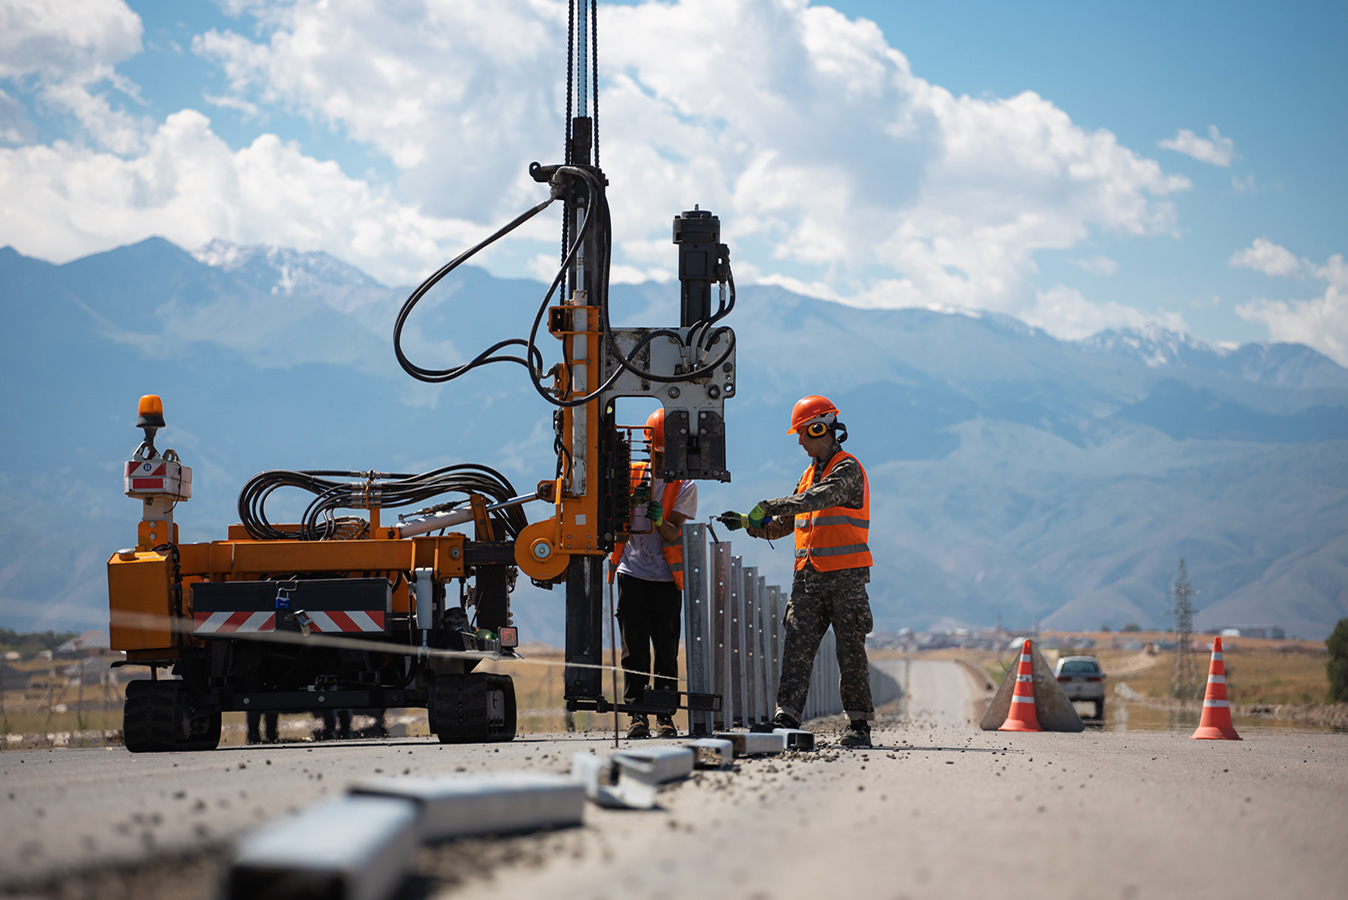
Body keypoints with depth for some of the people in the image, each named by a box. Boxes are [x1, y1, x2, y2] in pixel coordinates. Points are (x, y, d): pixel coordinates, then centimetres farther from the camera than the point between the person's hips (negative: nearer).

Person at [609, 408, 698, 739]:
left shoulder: (685, 487, 3)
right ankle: (637, 713, 0)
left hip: (666, 577, -1)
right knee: (634, 647, -2)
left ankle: (665, 714, 5)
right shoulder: (631, 475, 8)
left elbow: (673, 534, -6)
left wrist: (659, 520, -26)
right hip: (631, 573, 1)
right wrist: (630, 501, -12)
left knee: (666, 649, 0)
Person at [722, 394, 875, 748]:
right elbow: (784, 524, 20)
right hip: (809, 577, 7)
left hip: (846, 577, -7)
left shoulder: (848, 469, -6)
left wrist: (768, 506, -25)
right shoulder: (811, 473, 19)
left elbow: (817, 500, -25)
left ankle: (859, 724, 4)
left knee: (851, 651, -2)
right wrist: (748, 523, 5)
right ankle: (787, 717, -7)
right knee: (796, 648, -3)